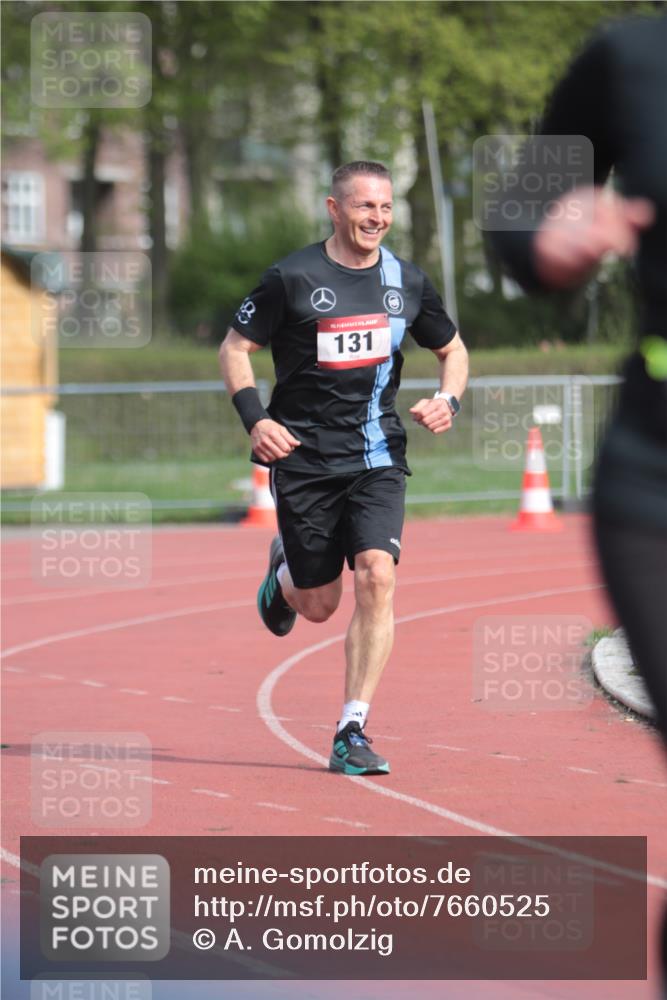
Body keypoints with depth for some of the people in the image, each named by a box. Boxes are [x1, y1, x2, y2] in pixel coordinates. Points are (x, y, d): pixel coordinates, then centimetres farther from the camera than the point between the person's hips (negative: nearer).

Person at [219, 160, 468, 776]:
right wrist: (255, 418, -12)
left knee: (377, 576, -18)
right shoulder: (293, 278, -6)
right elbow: (235, 347, 2)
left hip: (378, 456, 2)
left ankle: (352, 734, -12)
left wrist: (448, 399, -1)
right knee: (319, 605, 5)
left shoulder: (407, 282, 5)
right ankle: (284, 572, 45)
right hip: (305, 458, -2)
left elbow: (452, 350, 19)